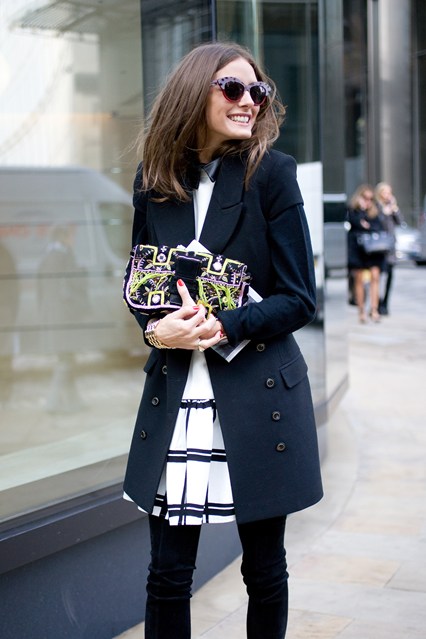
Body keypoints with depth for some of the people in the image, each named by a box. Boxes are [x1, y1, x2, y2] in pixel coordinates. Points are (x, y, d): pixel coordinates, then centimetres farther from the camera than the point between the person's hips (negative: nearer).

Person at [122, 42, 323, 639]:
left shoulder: (271, 173, -4)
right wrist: (157, 327, -8)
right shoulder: (154, 181, 5)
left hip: (258, 397, -2)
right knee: (167, 575, 6)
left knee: (265, 571, 10)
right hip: (175, 399, 3)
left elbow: (298, 298, -4)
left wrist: (223, 326, -18)